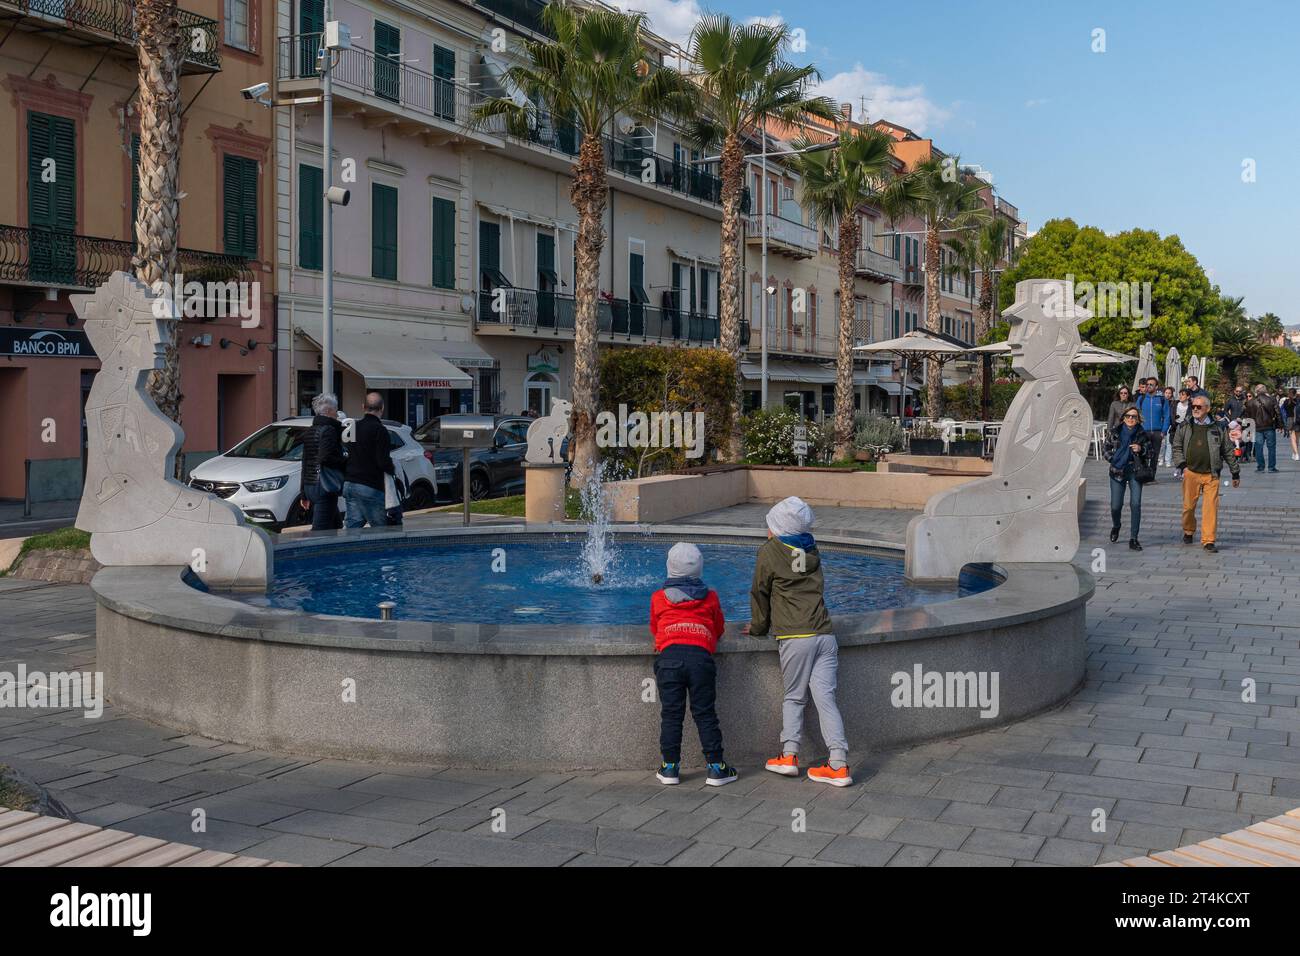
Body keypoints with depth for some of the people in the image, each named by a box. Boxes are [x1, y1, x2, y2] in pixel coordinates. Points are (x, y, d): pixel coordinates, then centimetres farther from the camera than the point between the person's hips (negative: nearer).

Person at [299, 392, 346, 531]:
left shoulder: (309, 432, 17)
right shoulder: (329, 430, -11)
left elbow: (305, 462, 19)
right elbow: (326, 458, -24)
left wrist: (304, 494, 23)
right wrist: (346, 462, -7)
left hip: (309, 486, 10)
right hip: (324, 487, -10)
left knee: (335, 525, 19)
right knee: (321, 529, -9)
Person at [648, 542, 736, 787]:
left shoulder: (658, 598, 17)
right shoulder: (710, 597, 17)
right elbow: (719, 629, 28)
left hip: (668, 656, 0)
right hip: (700, 656, 0)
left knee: (671, 714, 6)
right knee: (705, 714, 5)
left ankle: (670, 767, 8)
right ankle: (716, 767, 7)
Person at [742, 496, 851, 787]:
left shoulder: (770, 552, 2)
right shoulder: (811, 551, 17)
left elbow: (760, 594, 9)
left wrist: (758, 628, 24)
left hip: (795, 637, -4)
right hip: (824, 633, 4)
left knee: (793, 698, 10)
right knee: (825, 697, 1)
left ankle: (789, 755, 3)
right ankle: (839, 763, -6)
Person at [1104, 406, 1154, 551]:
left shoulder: (1143, 434, 1)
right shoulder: (1114, 432, 2)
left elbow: (1149, 453, 6)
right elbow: (1105, 449, 12)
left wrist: (1141, 449, -13)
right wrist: (1113, 459, -3)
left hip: (1135, 471, -1)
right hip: (1117, 471, 1)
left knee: (1135, 504, -11)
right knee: (1116, 505, 2)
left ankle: (1133, 539, -5)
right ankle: (1115, 526, 37)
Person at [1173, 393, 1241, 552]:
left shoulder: (1217, 428, 6)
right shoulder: (1185, 427, 7)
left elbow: (1227, 452, 11)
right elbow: (1176, 447, 10)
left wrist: (1235, 473, 14)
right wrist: (1182, 465, -4)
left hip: (1211, 475, -1)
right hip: (1191, 473, 1)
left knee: (1211, 508, -7)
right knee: (1188, 506, 6)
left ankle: (1208, 540, -4)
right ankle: (1188, 532, 30)